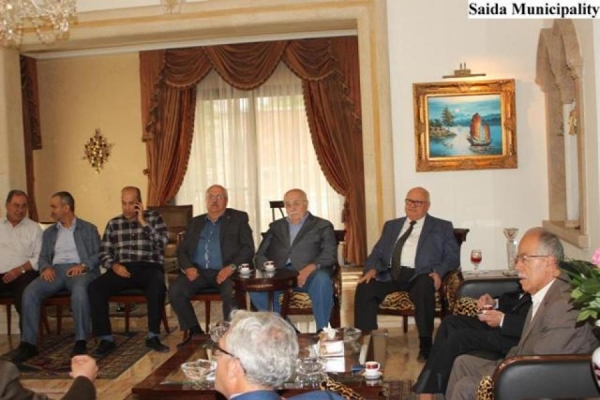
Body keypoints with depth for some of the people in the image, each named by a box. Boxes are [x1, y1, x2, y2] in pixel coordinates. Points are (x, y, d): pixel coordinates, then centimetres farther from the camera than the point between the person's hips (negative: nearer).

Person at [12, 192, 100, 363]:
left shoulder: (89, 229, 14)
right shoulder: (49, 232, 25)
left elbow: (98, 254, 4)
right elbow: (43, 257, 18)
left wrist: (83, 265, -15)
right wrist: (46, 268, -6)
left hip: (79, 270, -4)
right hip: (55, 270, 4)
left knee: (80, 290, -39)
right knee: (30, 291, -26)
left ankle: (81, 342, -34)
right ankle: (28, 344, -22)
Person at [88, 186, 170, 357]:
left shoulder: (154, 218, 10)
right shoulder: (113, 224, 17)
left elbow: (162, 243, -5)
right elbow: (104, 253, 13)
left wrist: (143, 222, -6)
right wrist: (114, 265, -8)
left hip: (148, 267, -2)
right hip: (122, 269, 3)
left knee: (158, 284, -37)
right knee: (94, 287, -25)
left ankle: (153, 336, -23)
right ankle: (106, 338, -15)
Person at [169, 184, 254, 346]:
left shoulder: (238, 219, 10)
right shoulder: (195, 222, 22)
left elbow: (248, 248, 0)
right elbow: (182, 250, 18)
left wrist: (231, 267, -16)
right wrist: (187, 267, -5)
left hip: (225, 272, -3)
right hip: (198, 272, 4)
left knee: (231, 292, -34)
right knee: (175, 291, -22)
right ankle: (194, 332, -5)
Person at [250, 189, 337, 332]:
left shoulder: (322, 226, 15)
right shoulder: (276, 227, 26)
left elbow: (329, 254, 0)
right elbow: (260, 255, 18)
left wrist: (310, 268, -20)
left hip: (309, 273, -2)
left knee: (322, 280, -36)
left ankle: (321, 331, -24)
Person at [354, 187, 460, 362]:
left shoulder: (442, 227, 14)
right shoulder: (391, 225, 24)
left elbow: (453, 257, 6)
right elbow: (377, 252, 18)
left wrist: (439, 271, -15)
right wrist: (372, 268, -5)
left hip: (419, 275, -3)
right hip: (390, 273, 3)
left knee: (424, 290, -38)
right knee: (364, 289, -25)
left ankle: (426, 346, -24)